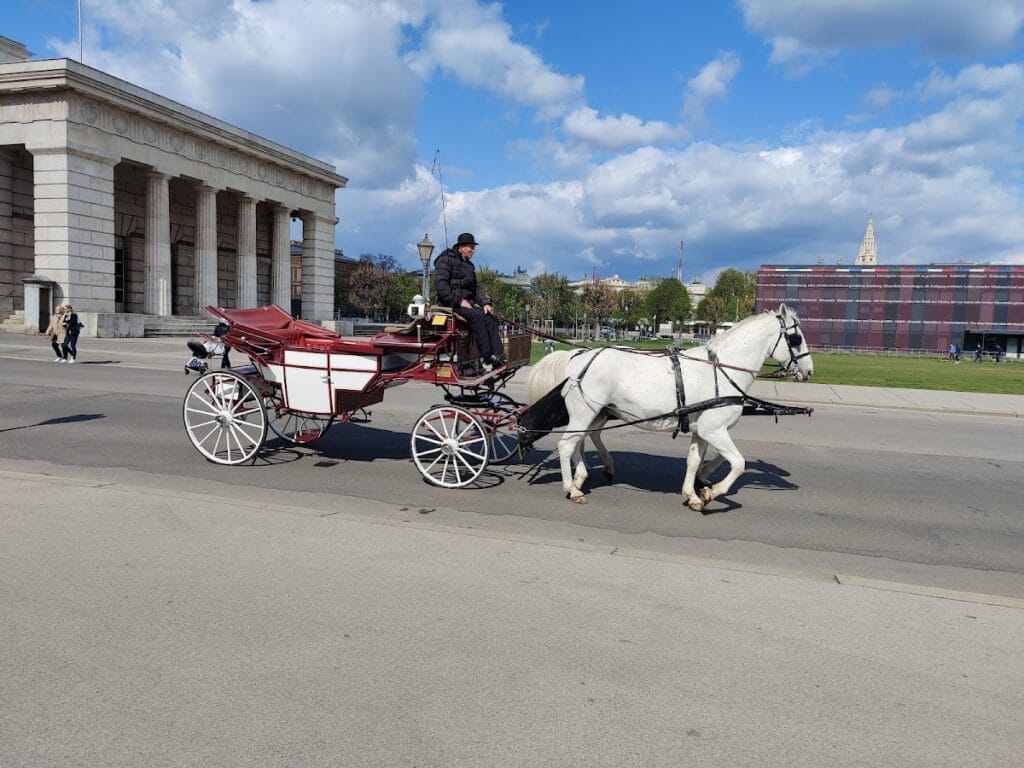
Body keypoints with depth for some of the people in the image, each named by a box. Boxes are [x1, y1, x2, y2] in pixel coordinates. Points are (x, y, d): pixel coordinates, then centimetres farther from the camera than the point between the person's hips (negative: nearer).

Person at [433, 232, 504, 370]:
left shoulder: (469, 265, 22)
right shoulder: (446, 259, -2)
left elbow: (476, 288, 22)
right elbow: (440, 283, -14)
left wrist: (485, 303, 2)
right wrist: (459, 301, -20)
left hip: (467, 302, 8)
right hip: (450, 303, -8)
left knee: (490, 318, -16)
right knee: (477, 315, -30)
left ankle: (498, 357, -25)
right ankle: (487, 359, -33)